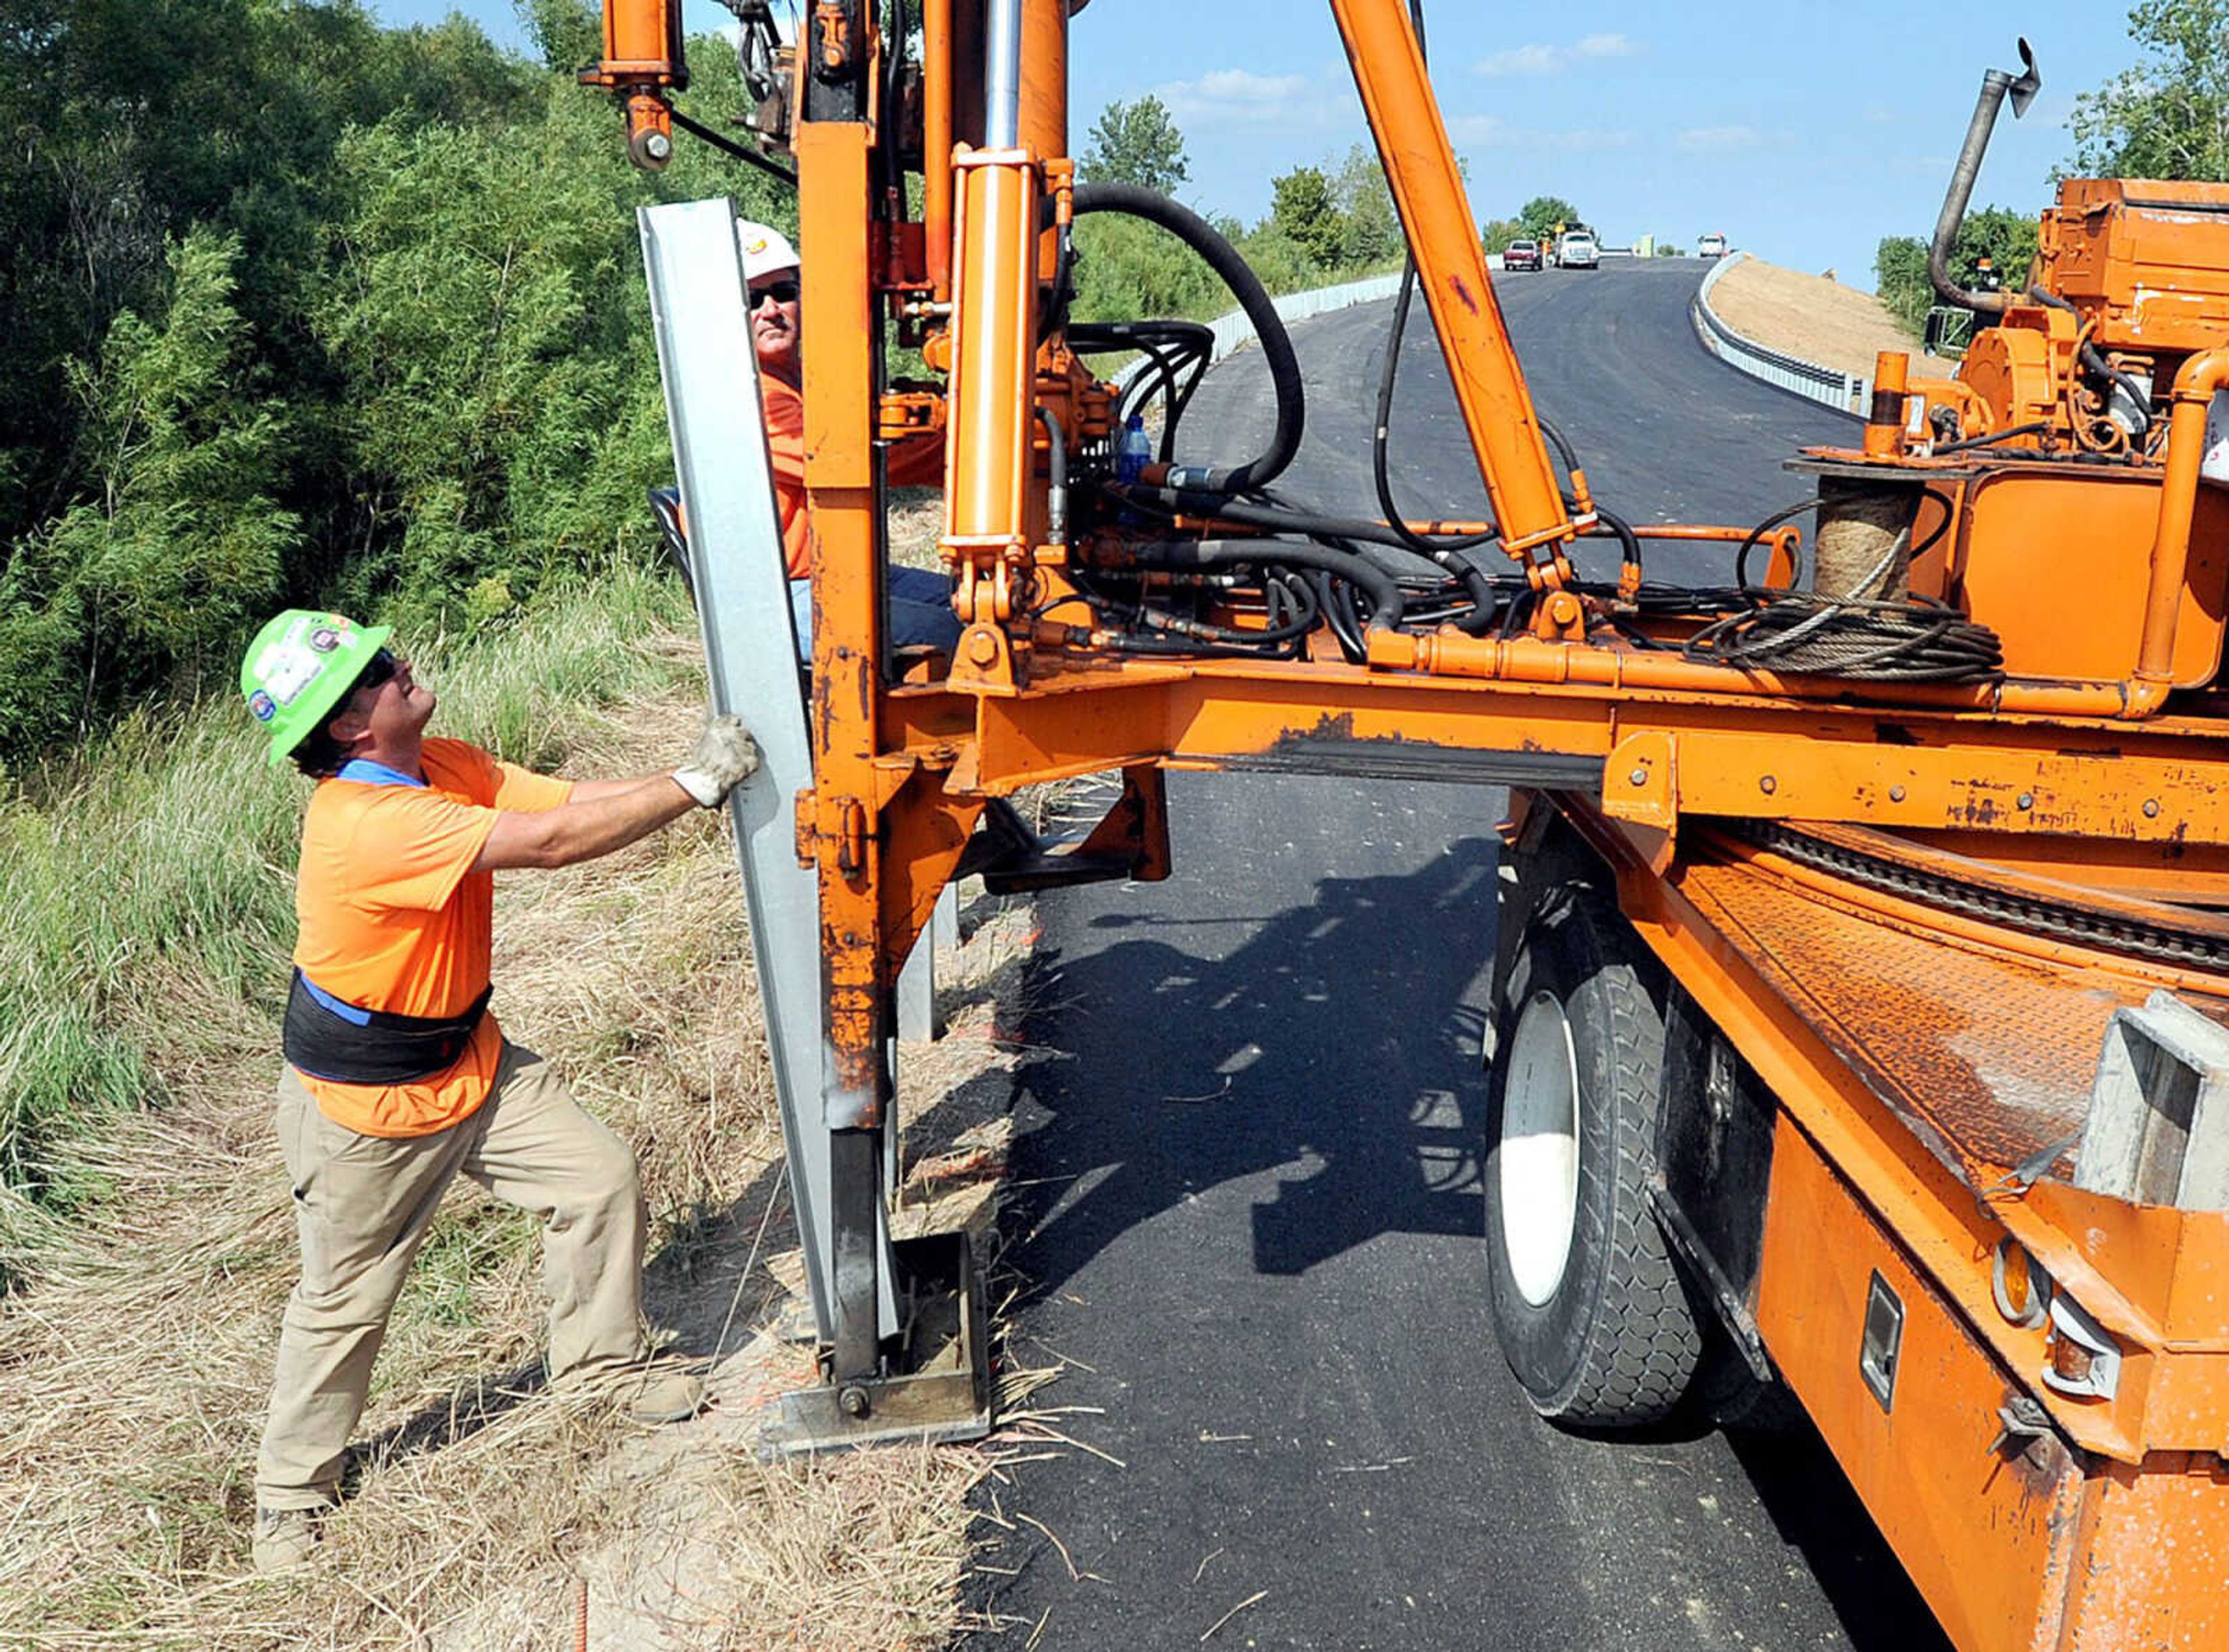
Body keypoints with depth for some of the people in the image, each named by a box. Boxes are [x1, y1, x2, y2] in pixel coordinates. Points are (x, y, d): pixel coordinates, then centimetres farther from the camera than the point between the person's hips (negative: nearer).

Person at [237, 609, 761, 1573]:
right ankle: (292, 1492, 32)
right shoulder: (365, 824, -33)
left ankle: (602, 1363, 28)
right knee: (345, 1302, 9)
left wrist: (705, 775, -21)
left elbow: (569, 799, -9)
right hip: (364, 1103, -8)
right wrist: (695, 784, -33)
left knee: (602, 1180, 5)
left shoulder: (444, 767, -5)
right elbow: (551, 842, -38)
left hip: (467, 1060, 8)